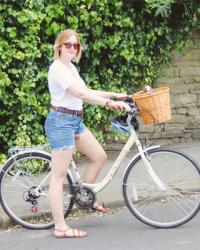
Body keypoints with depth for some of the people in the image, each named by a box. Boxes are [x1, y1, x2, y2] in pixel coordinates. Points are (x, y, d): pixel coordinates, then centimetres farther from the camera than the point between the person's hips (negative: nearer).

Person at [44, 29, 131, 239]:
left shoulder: (71, 67, 16)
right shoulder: (58, 67, -14)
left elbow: (85, 93, 16)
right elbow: (80, 93, -26)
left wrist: (114, 95, 12)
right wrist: (109, 102, -32)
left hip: (75, 121, 10)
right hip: (61, 120, -10)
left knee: (100, 157, 11)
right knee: (59, 175, -8)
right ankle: (60, 227, -6)